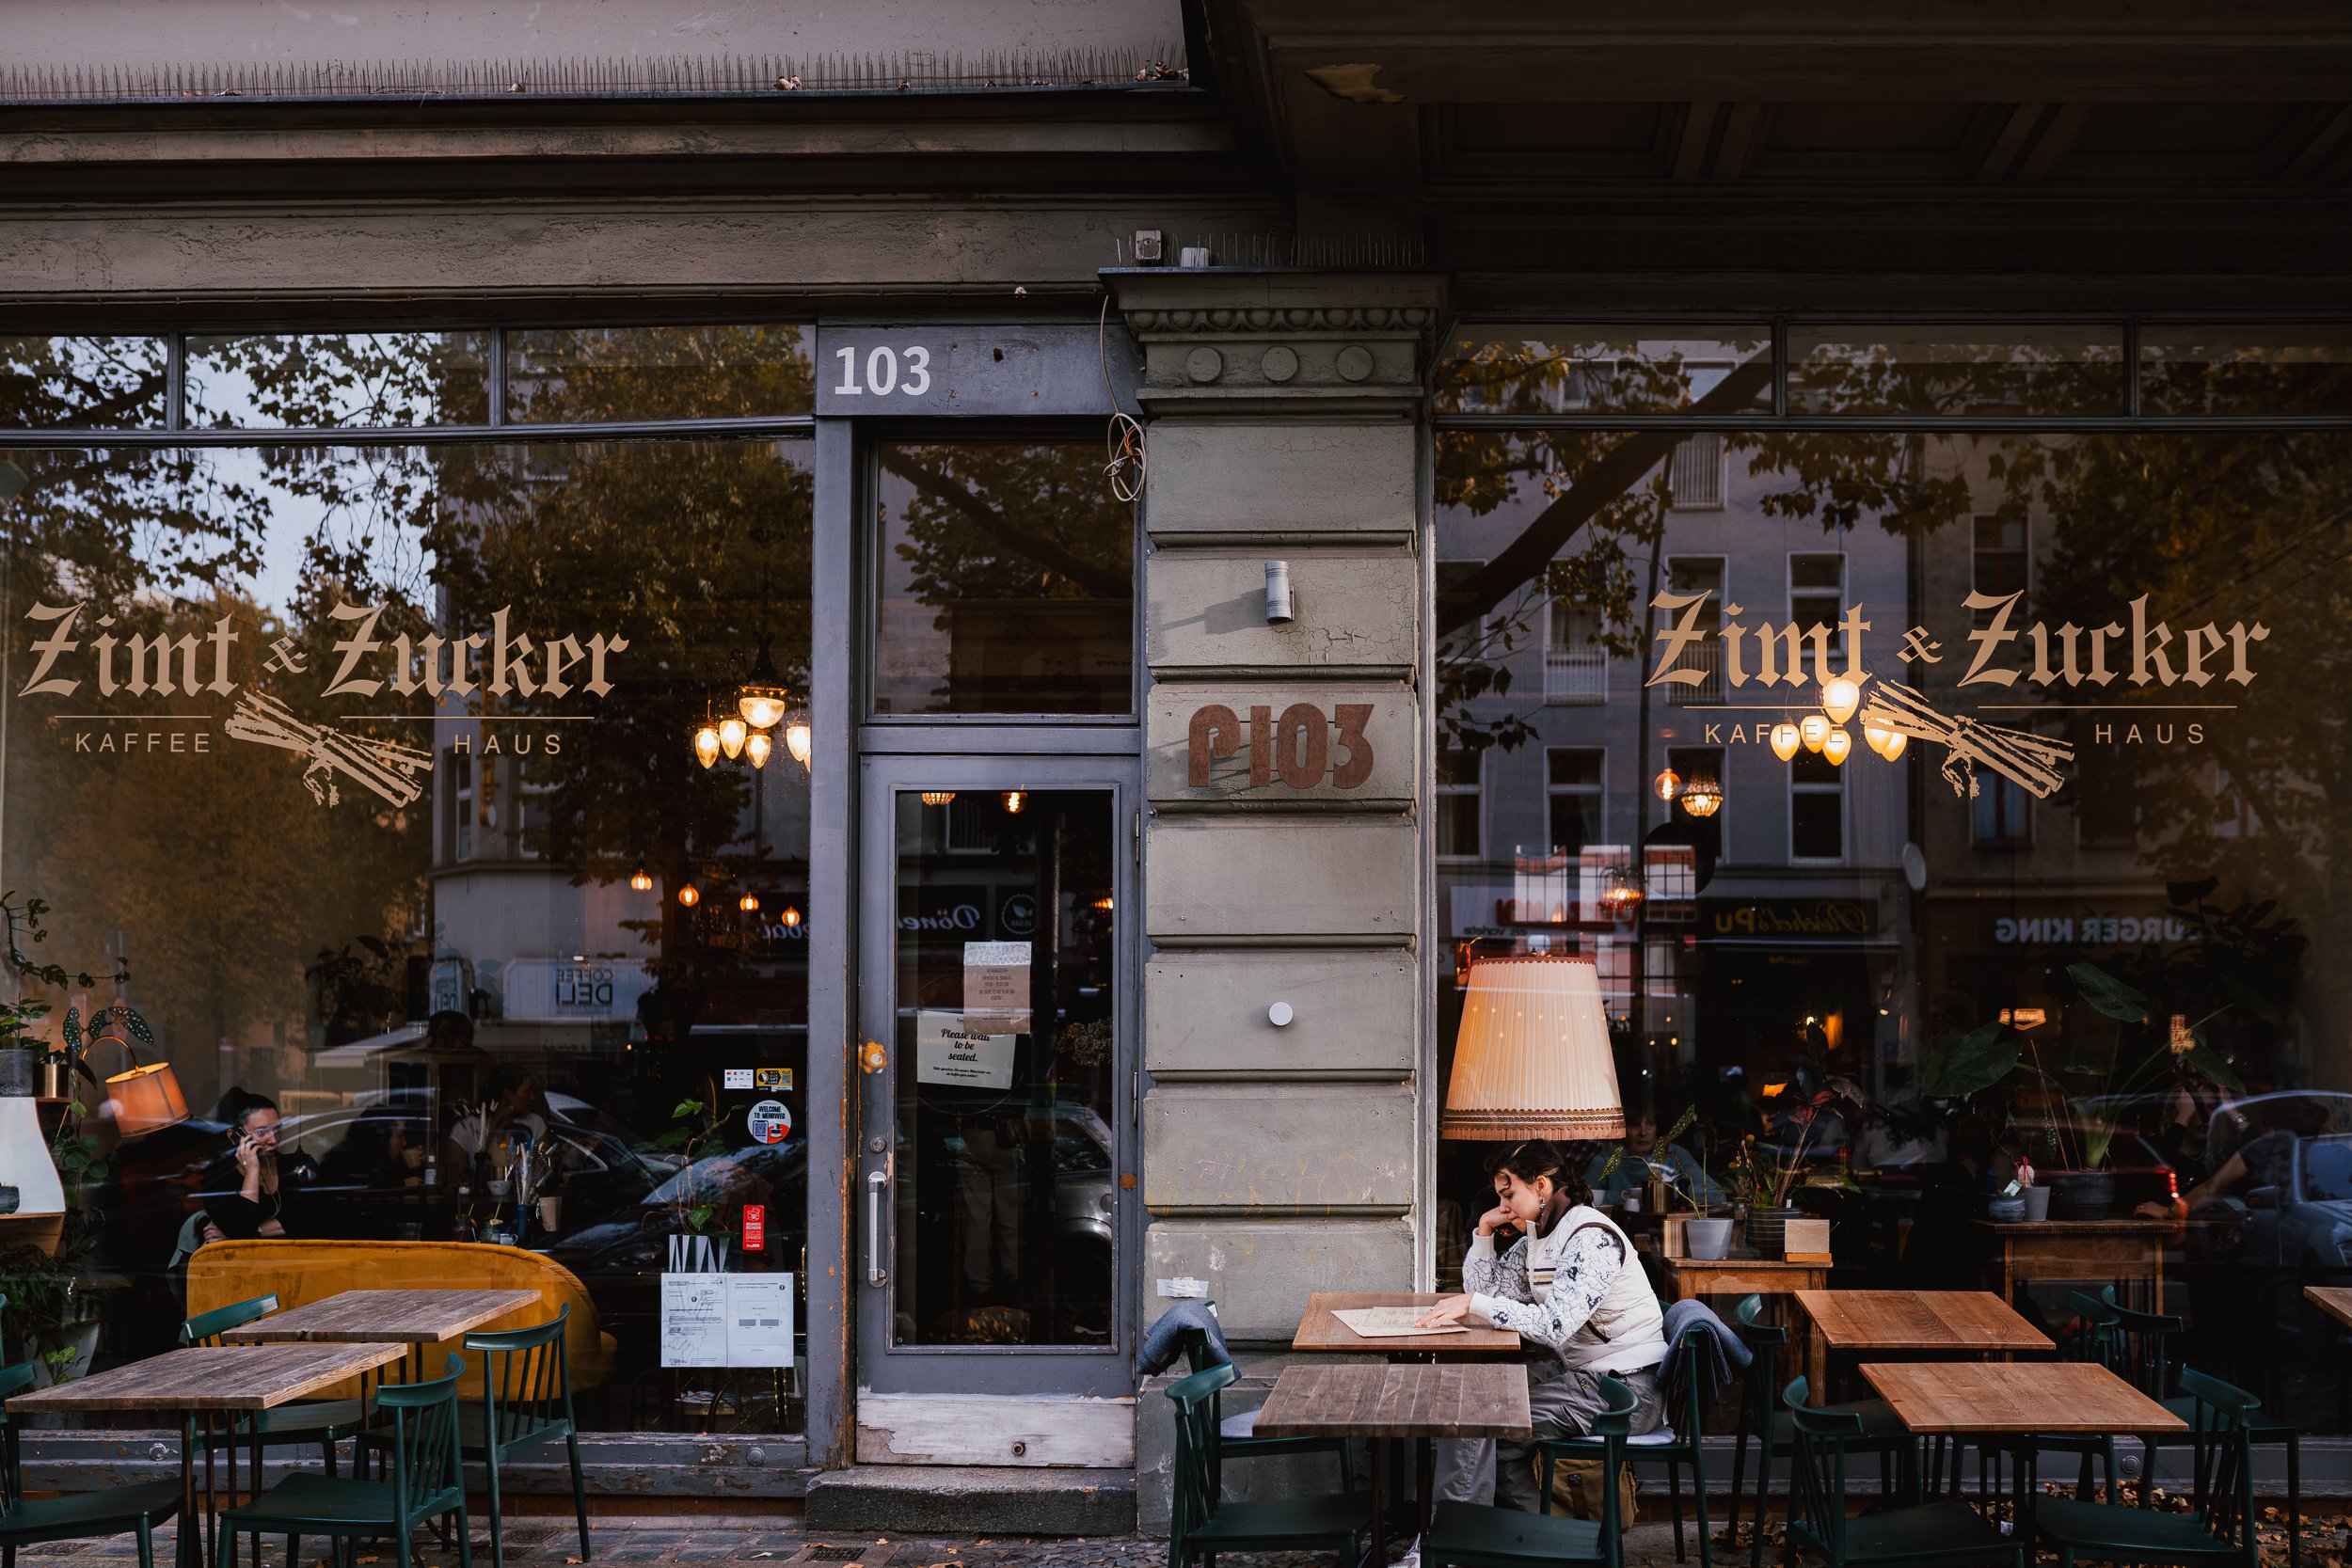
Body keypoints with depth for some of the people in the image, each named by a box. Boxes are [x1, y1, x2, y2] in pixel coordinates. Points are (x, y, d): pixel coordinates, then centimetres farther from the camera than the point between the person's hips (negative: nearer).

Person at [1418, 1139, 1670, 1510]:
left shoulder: (1591, 1238, -18)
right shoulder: (1536, 1239, 12)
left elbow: (1554, 1325, -28)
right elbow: (1484, 1288, 18)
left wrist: (1471, 1304, -27)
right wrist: (1485, 1228, 6)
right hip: (1584, 1373, 10)